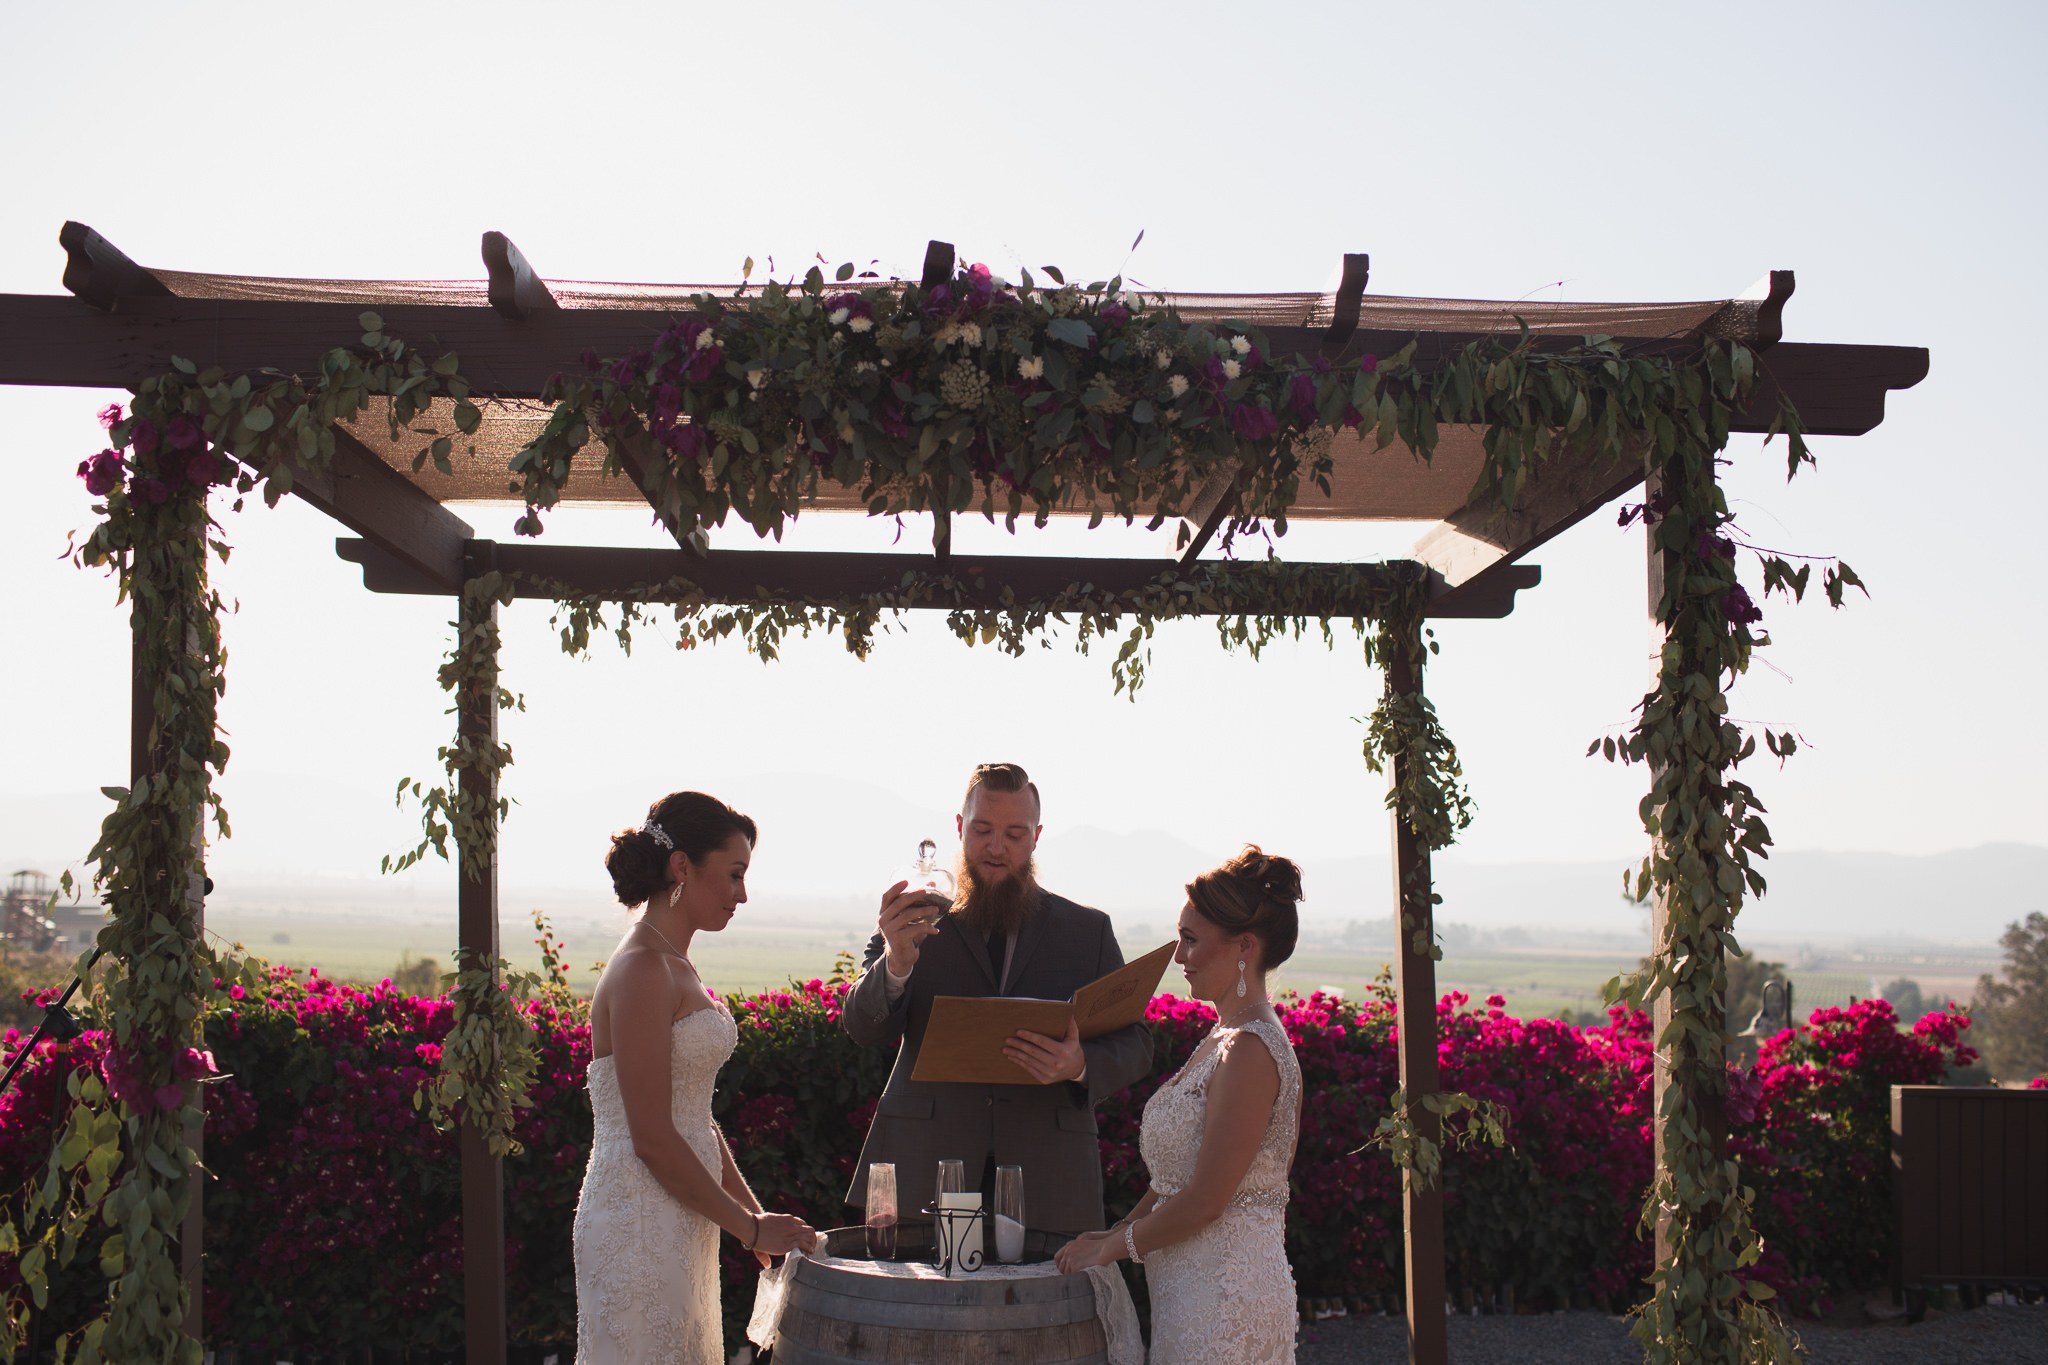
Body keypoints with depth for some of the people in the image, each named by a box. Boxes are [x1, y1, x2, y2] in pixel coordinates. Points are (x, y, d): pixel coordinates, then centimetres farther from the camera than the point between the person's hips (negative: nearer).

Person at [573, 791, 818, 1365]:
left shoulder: (674, 966, 14)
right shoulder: (641, 971, -16)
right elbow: (652, 1139, -18)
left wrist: (755, 1213, 13)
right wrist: (749, 1226, -10)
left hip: (680, 1225, 9)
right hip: (641, 1225, -9)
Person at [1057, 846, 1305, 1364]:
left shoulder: (1250, 1051, -18)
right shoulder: (1223, 1040, 13)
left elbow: (1206, 1199, -19)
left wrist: (1111, 1247, -8)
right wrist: (1120, 1230, 9)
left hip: (1225, 1286, -9)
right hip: (1192, 1288, 9)